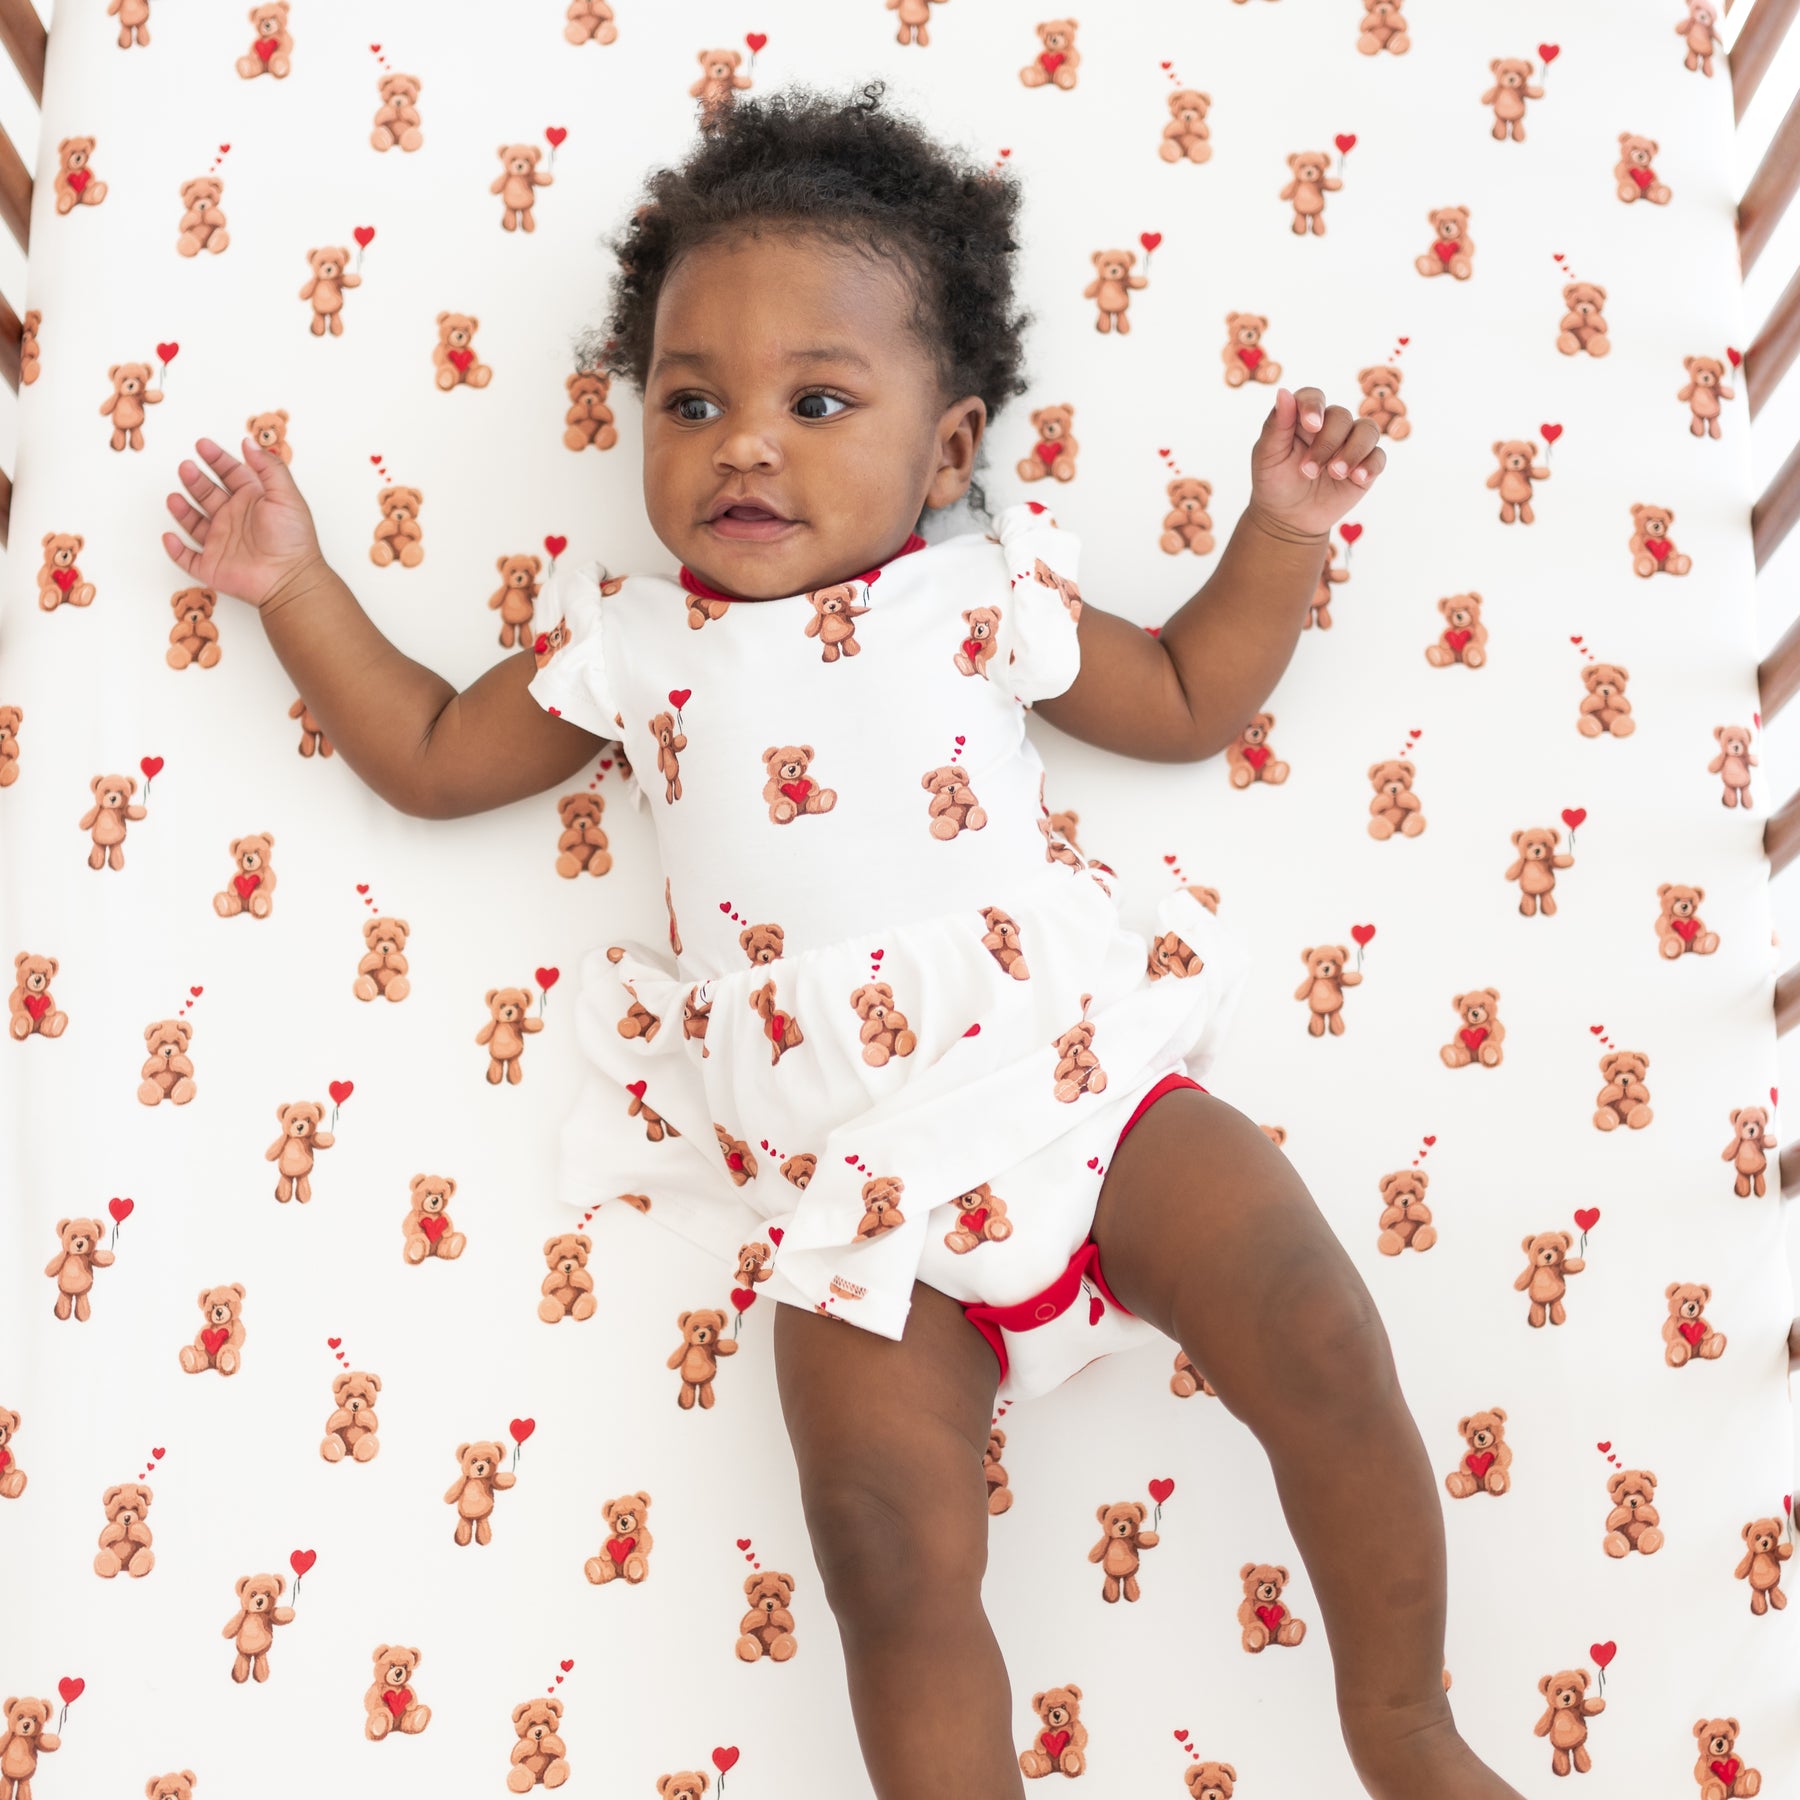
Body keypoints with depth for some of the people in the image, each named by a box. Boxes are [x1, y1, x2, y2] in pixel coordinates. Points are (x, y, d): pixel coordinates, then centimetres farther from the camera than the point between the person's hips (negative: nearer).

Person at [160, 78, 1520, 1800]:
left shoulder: (982, 596, 11)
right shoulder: (627, 645, 12)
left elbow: (1190, 702, 22)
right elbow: (429, 756, 23)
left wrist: (1279, 529, 11)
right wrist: (294, 586, 19)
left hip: (1086, 1077, 1)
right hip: (851, 1187, 0)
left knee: (1322, 1352, -14)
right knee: (894, 1544, -18)